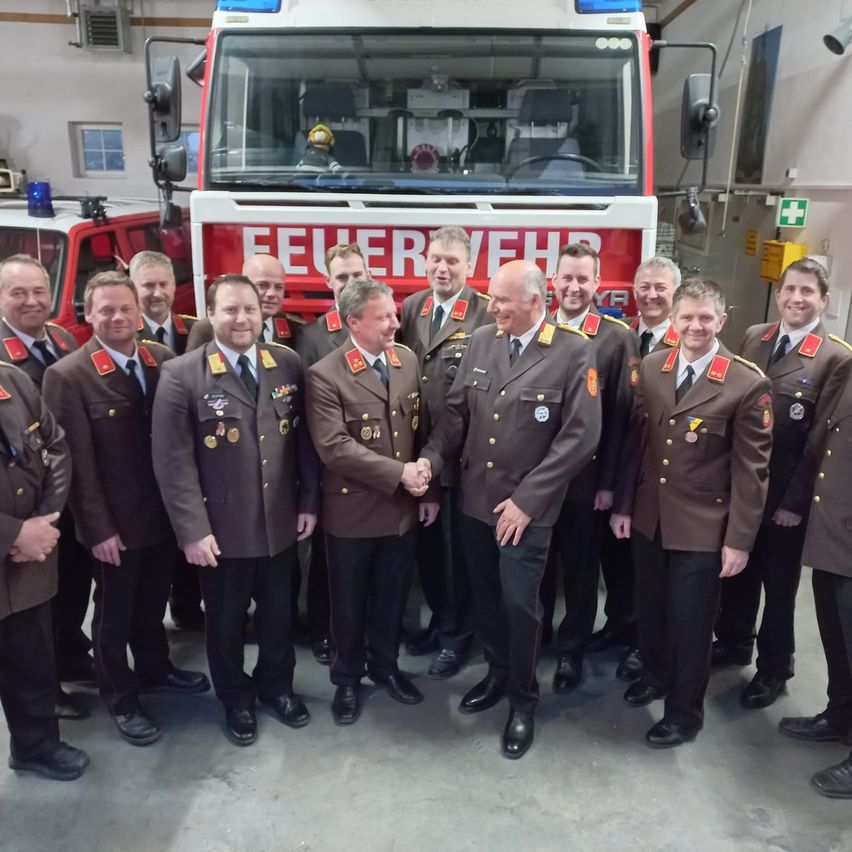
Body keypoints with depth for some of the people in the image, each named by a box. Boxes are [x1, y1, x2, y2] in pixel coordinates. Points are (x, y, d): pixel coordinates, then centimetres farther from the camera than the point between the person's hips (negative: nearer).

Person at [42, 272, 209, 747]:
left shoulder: (164, 361, 1)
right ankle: (121, 700, 33)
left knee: (153, 602, 23)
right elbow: (78, 460, -14)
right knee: (114, 613, 14)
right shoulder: (69, 375, -13)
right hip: (115, 521, -4)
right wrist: (98, 528, -15)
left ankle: (154, 670, 46)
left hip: (164, 511, 4)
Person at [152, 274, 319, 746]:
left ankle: (276, 685, 45)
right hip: (221, 527, -3)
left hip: (280, 521, 3)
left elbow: (304, 438, 4)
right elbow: (172, 461, -13)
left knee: (277, 612, 20)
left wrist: (308, 502, 2)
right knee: (226, 621, 16)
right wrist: (192, 529, -16)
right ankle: (235, 699, 40)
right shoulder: (182, 374, -12)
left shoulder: (288, 363, -1)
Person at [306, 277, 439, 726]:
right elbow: (334, 447, -23)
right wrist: (398, 473, -24)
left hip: (403, 507, 4)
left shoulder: (407, 360, 2)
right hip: (353, 510, -4)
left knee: (392, 597, 19)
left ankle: (385, 666, 41)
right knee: (349, 601, 14)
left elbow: (420, 430, 7)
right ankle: (347, 678, 35)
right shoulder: (325, 375, -15)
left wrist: (427, 490, 3)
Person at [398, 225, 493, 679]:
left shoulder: (487, 314, -12)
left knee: (458, 549, 9)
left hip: (462, 454, -5)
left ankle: (457, 636, 29)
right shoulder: (410, 308, 7)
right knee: (426, 544, 19)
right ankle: (439, 620, 40)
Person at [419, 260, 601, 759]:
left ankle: (524, 701, 27)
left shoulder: (575, 353, -11)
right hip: (475, 500, 5)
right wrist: (432, 457, -11)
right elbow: (457, 412, 7)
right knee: (487, 597, 16)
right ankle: (498, 674, 41)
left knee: (519, 603, 3)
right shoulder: (481, 342, 4)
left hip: (527, 507, -4)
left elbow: (580, 437, -15)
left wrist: (526, 500, -16)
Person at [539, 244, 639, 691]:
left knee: (580, 567, 12)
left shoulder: (618, 338, -5)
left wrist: (609, 481, -10)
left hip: (586, 478, -2)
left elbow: (622, 414, -7)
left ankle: (571, 649, 30)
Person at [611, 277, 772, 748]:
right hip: (648, 518, 5)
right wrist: (623, 505, 5)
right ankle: (656, 675, 48)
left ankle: (685, 712, 32)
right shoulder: (651, 367, 0)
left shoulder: (748, 384, -14)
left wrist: (739, 540, -11)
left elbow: (751, 470, -12)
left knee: (690, 622, 10)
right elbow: (635, 440, 5)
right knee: (649, 609, 20)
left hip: (703, 527, -4)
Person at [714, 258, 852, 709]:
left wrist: (796, 501, -13)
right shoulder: (753, 337, 4)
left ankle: (774, 666, 32)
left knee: (779, 580, 12)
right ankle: (733, 640, 41)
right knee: (737, 568, 18)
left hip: (786, 492, -4)